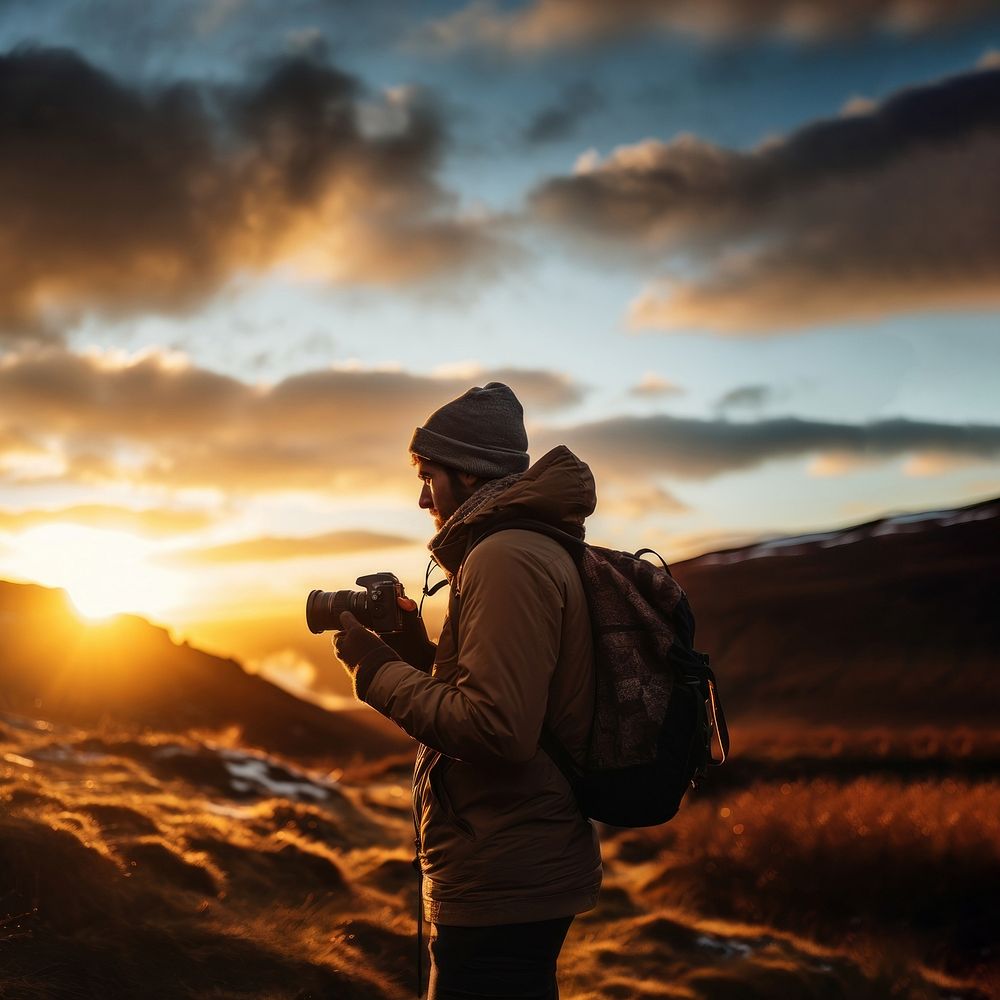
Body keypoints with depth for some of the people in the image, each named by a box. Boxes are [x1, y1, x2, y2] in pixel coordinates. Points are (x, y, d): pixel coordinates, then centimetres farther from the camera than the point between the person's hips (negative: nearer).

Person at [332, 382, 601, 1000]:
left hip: (502, 891, -10)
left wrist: (377, 670, -16)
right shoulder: (538, 548, 15)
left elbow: (499, 730, -27)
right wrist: (419, 650, 7)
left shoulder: (506, 557, -18)